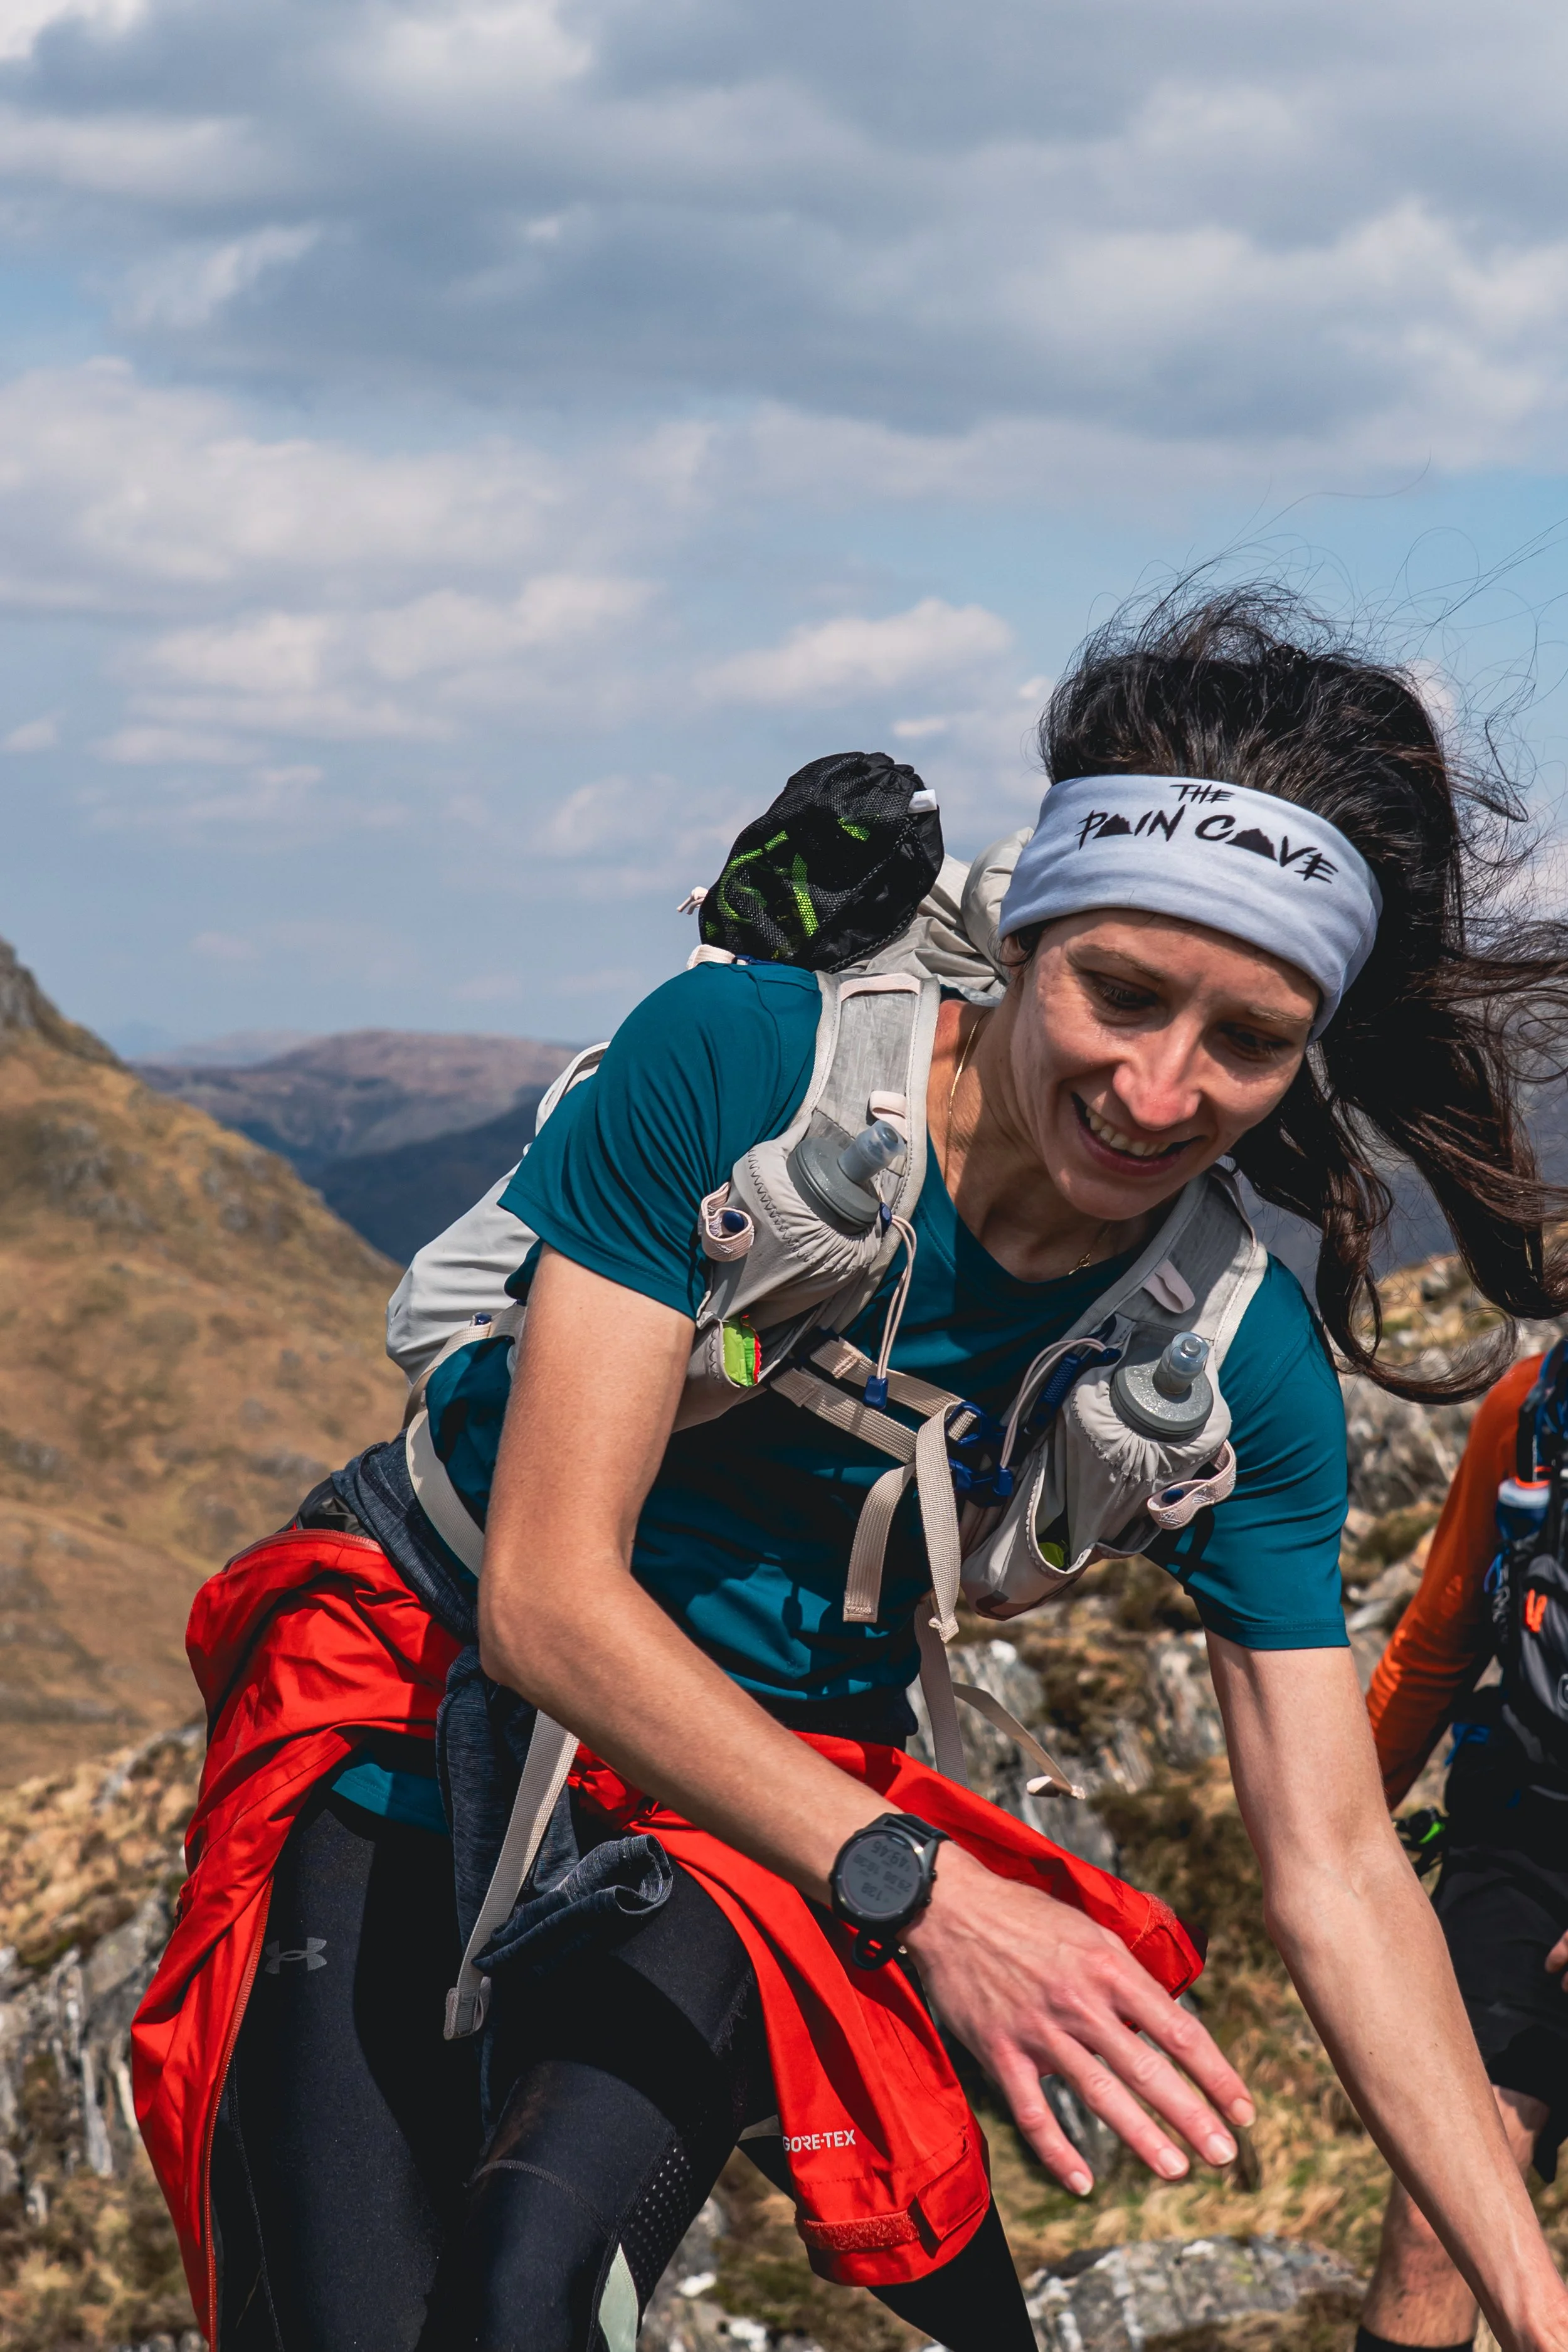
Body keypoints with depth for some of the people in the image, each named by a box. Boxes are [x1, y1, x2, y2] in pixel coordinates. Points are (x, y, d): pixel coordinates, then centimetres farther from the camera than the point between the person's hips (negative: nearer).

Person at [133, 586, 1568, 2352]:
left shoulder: (1236, 1370, -12)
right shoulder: (737, 1062, -21)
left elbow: (1336, 1870, -9)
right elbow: (549, 1592, -24)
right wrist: (918, 1889, -35)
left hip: (760, 1808, 2)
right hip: (433, 1696, -1)